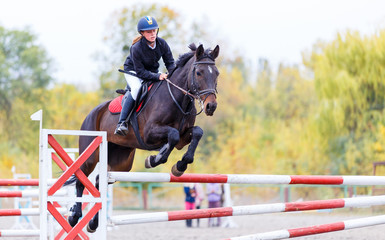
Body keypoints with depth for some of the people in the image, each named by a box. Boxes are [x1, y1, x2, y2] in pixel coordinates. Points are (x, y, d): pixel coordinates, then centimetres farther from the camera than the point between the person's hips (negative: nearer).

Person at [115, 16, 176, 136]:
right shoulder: (136, 48, -31)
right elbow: (140, 72, -28)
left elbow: (170, 62, -6)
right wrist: (158, 76, -39)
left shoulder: (162, 43, -17)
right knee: (136, 88, -35)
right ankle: (121, 123, -34)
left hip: (153, 71, 6)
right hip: (133, 71, -6)